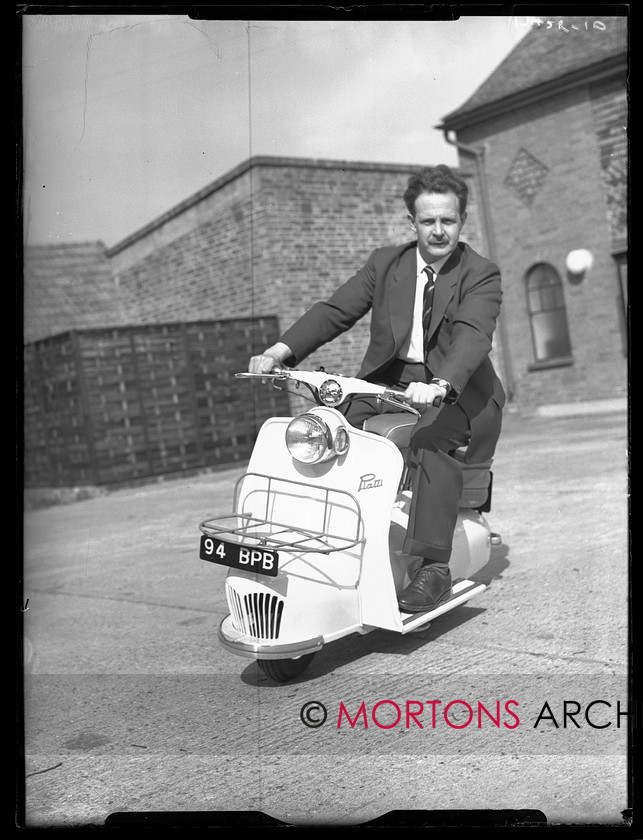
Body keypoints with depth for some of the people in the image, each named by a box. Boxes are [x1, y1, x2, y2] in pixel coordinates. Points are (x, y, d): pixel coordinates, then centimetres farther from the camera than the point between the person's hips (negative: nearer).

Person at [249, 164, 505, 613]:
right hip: (387, 382, 4)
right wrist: (280, 350, -15)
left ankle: (434, 569, -31)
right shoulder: (385, 262, 10)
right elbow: (335, 310, 1)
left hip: (456, 392, -4)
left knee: (428, 443, -35)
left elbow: (473, 336, -20)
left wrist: (438, 386, -41)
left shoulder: (482, 274, -2)